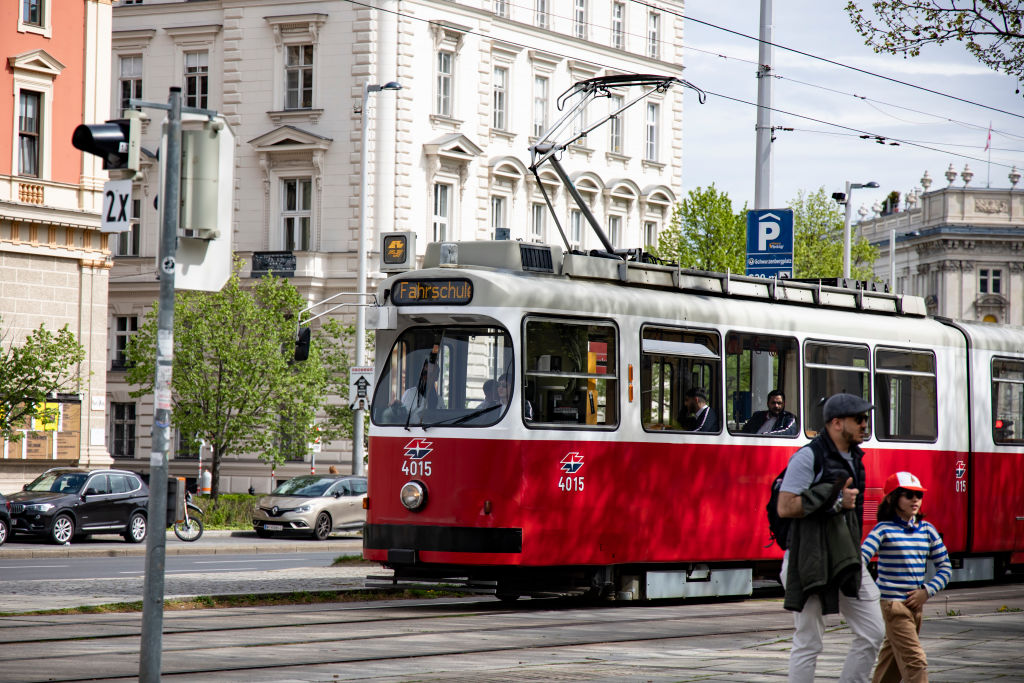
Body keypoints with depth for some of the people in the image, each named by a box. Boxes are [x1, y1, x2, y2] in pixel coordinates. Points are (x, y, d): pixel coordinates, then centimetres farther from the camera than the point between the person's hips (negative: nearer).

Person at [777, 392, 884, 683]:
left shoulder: (854, 457, 13)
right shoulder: (809, 456, -12)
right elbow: (785, 507, -19)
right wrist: (834, 499, -21)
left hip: (848, 560, 8)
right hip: (812, 559, -8)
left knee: (873, 632, 4)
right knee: (808, 643, -2)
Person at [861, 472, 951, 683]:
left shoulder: (927, 530, 8)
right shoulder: (884, 530, -7)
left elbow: (945, 567, 12)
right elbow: (860, 559, -15)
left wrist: (927, 590, -2)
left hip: (916, 605, 6)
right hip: (892, 604, -6)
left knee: (892, 665, 13)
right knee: (915, 661, -13)